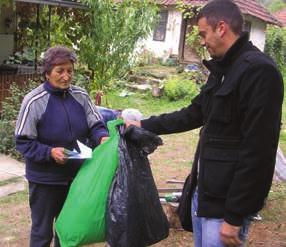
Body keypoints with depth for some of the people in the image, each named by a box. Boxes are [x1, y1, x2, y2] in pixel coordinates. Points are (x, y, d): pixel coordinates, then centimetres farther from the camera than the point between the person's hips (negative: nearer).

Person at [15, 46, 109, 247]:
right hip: (45, 178, -4)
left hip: (76, 175, 4)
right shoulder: (34, 101, -15)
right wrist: (49, 152, -26)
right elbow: (23, 142, -13)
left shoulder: (80, 95, -3)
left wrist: (103, 137, -22)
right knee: (42, 231, 12)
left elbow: (95, 124, 0)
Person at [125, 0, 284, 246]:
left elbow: (258, 151, -22)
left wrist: (235, 215, -20)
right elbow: (193, 114, 22)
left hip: (227, 201, -9)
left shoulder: (259, 70, -19)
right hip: (203, 190, 9)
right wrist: (144, 125, 20)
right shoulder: (222, 69, 11)